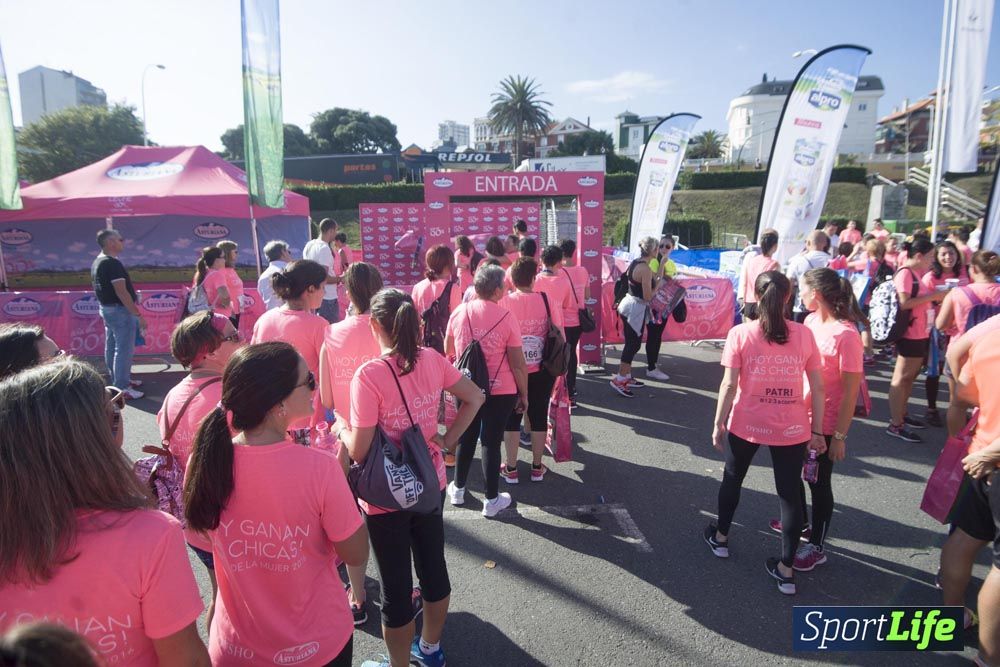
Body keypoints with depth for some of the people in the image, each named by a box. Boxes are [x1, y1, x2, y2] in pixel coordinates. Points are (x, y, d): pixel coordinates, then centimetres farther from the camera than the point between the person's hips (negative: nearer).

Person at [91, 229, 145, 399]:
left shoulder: (97, 262, 11)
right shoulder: (112, 263, -21)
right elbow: (121, 292, -26)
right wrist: (138, 315, -24)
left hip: (107, 309, 10)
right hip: (120, 311, -10)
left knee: (112, 347, 18)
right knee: (124, 350, -5)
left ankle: (118, 380, 30)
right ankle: (122, 388, -1)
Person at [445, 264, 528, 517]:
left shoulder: (459, 312, -5)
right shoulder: (506, 317, -15)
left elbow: (448, 351, 9)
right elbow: (518, 363, -11)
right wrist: (524, 394, 1)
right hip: (501, 391, -3)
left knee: (466, 438, 19)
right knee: (491, 442, 7)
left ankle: (458, 489, 34)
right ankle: (492, 500, 19)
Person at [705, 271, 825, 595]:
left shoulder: (740, 333, -11)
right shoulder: (804, 334, -4)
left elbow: (729, 385, -12)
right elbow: (818, 388, -2)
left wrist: (718, 424, -2)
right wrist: (817, 431, 7)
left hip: (746, 424, -1)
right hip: (792, 429, 1)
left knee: (733, 479, 21)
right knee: (790, 492, 12)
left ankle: (720, 537, 41)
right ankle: (786, 569, 19)